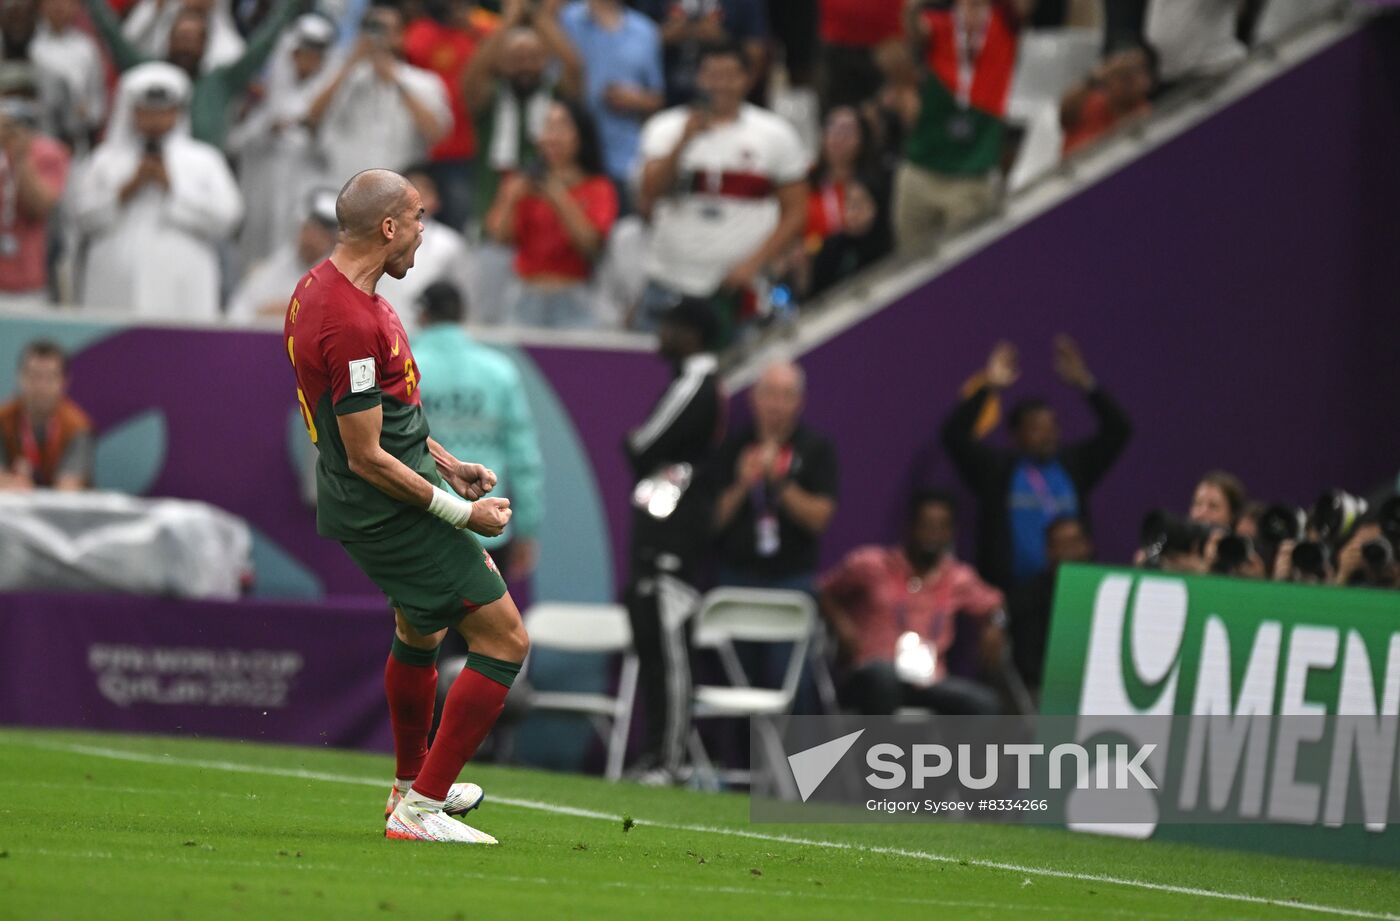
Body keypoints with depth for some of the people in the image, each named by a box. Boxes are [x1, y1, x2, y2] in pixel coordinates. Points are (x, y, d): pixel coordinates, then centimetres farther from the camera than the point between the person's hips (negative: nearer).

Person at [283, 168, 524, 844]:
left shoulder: (321, 287, 6)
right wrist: (462, 511, -16)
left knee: (420, 632, 31)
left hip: (365, 507, 11)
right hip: (390, 509, -11)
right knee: (504, 642, -8)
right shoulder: (351, 323, -27)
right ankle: (420, 808, -6)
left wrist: (443, 462, 18)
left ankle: (412, 783, 49)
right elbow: (368, 459, -24)